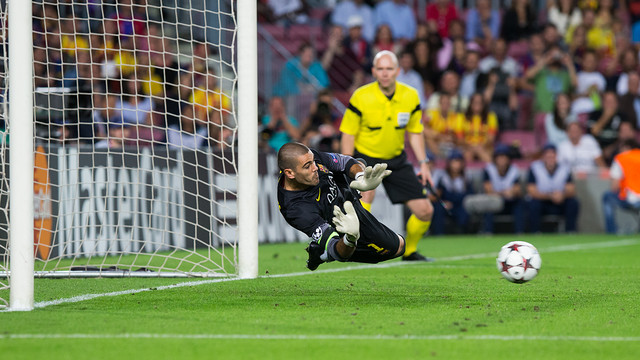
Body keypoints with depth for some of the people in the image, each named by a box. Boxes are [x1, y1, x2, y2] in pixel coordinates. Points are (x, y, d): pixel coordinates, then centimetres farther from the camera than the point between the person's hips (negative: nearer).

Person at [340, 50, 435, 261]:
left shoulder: (410, 96, -6)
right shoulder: (361, 98, -17)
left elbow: (415, 132, 7)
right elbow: (348, 134, -10)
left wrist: (423, 164, 3)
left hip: (396, 160, 4)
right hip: (365, 157, -4)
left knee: (425, 211, -1)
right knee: (367, 193, -35)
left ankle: (410, 252, 25)